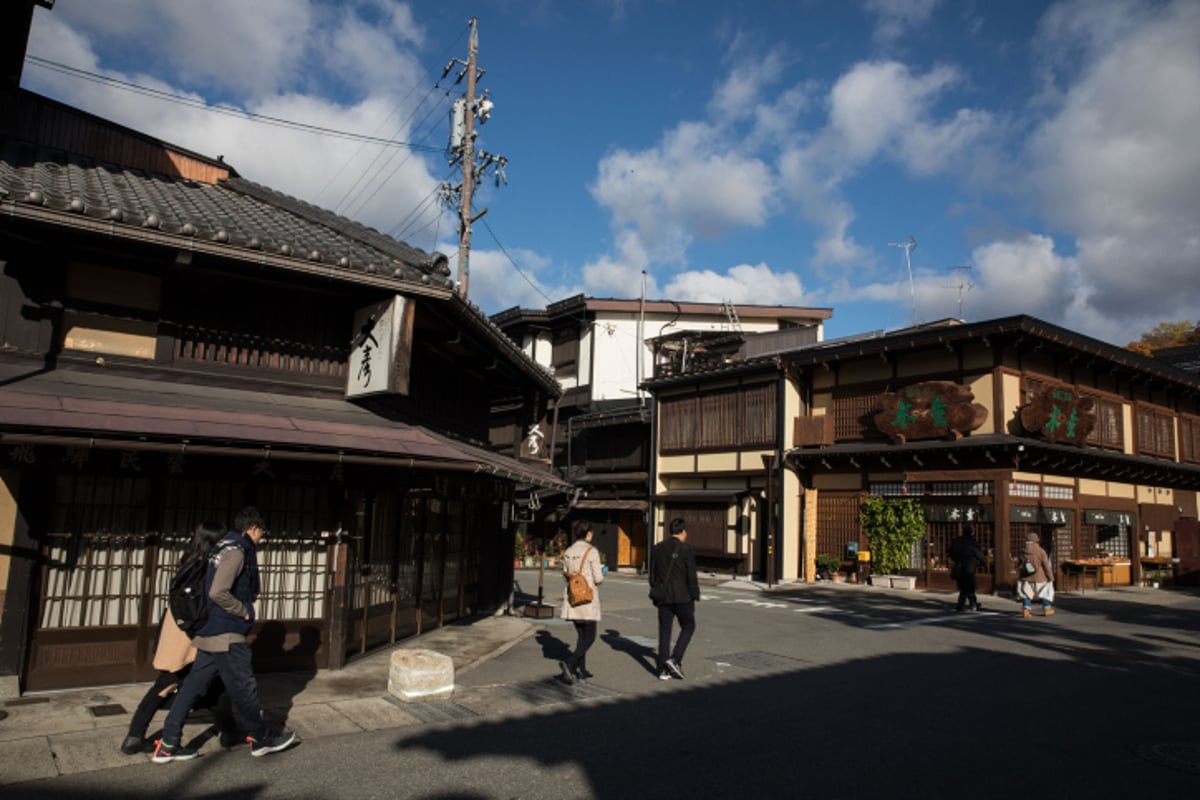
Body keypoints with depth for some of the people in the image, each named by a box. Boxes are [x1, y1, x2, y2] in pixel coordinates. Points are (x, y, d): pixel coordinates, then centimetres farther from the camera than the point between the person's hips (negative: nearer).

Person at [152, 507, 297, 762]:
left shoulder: (227, 547, 14)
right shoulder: (236, 552, -17)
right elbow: (218, 592, -25)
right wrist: (243, 610, -15)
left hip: (211, 631, 10)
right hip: (227, 634, -10)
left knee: (193, 686, 12)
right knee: (243, 686, 3)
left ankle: (168, 744, 17)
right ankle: (260, 739, 17)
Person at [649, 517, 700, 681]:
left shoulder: (657, 548, 7)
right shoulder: (686, 549, -9)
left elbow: (652, 575, 11)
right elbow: (691, 576, -11)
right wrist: (695, 596, -2)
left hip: (663, 597, 5)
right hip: (682, 596, -4)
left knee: (664, 631, 9)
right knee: (688, 627, 12)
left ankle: (663, 670, 9)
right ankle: (675, 659, -3)